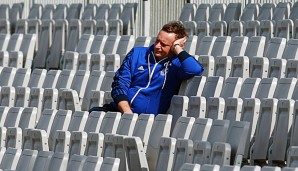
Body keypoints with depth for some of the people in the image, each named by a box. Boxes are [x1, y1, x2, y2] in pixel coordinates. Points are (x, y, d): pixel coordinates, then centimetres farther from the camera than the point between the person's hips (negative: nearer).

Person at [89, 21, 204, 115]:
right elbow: (119, 84, 6)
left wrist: (177, 48, -8)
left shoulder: (178, 63, 3)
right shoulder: (137, 53, 14)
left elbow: (195, 70, -21)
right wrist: (127, 113, -9)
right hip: (120, 110, 3)